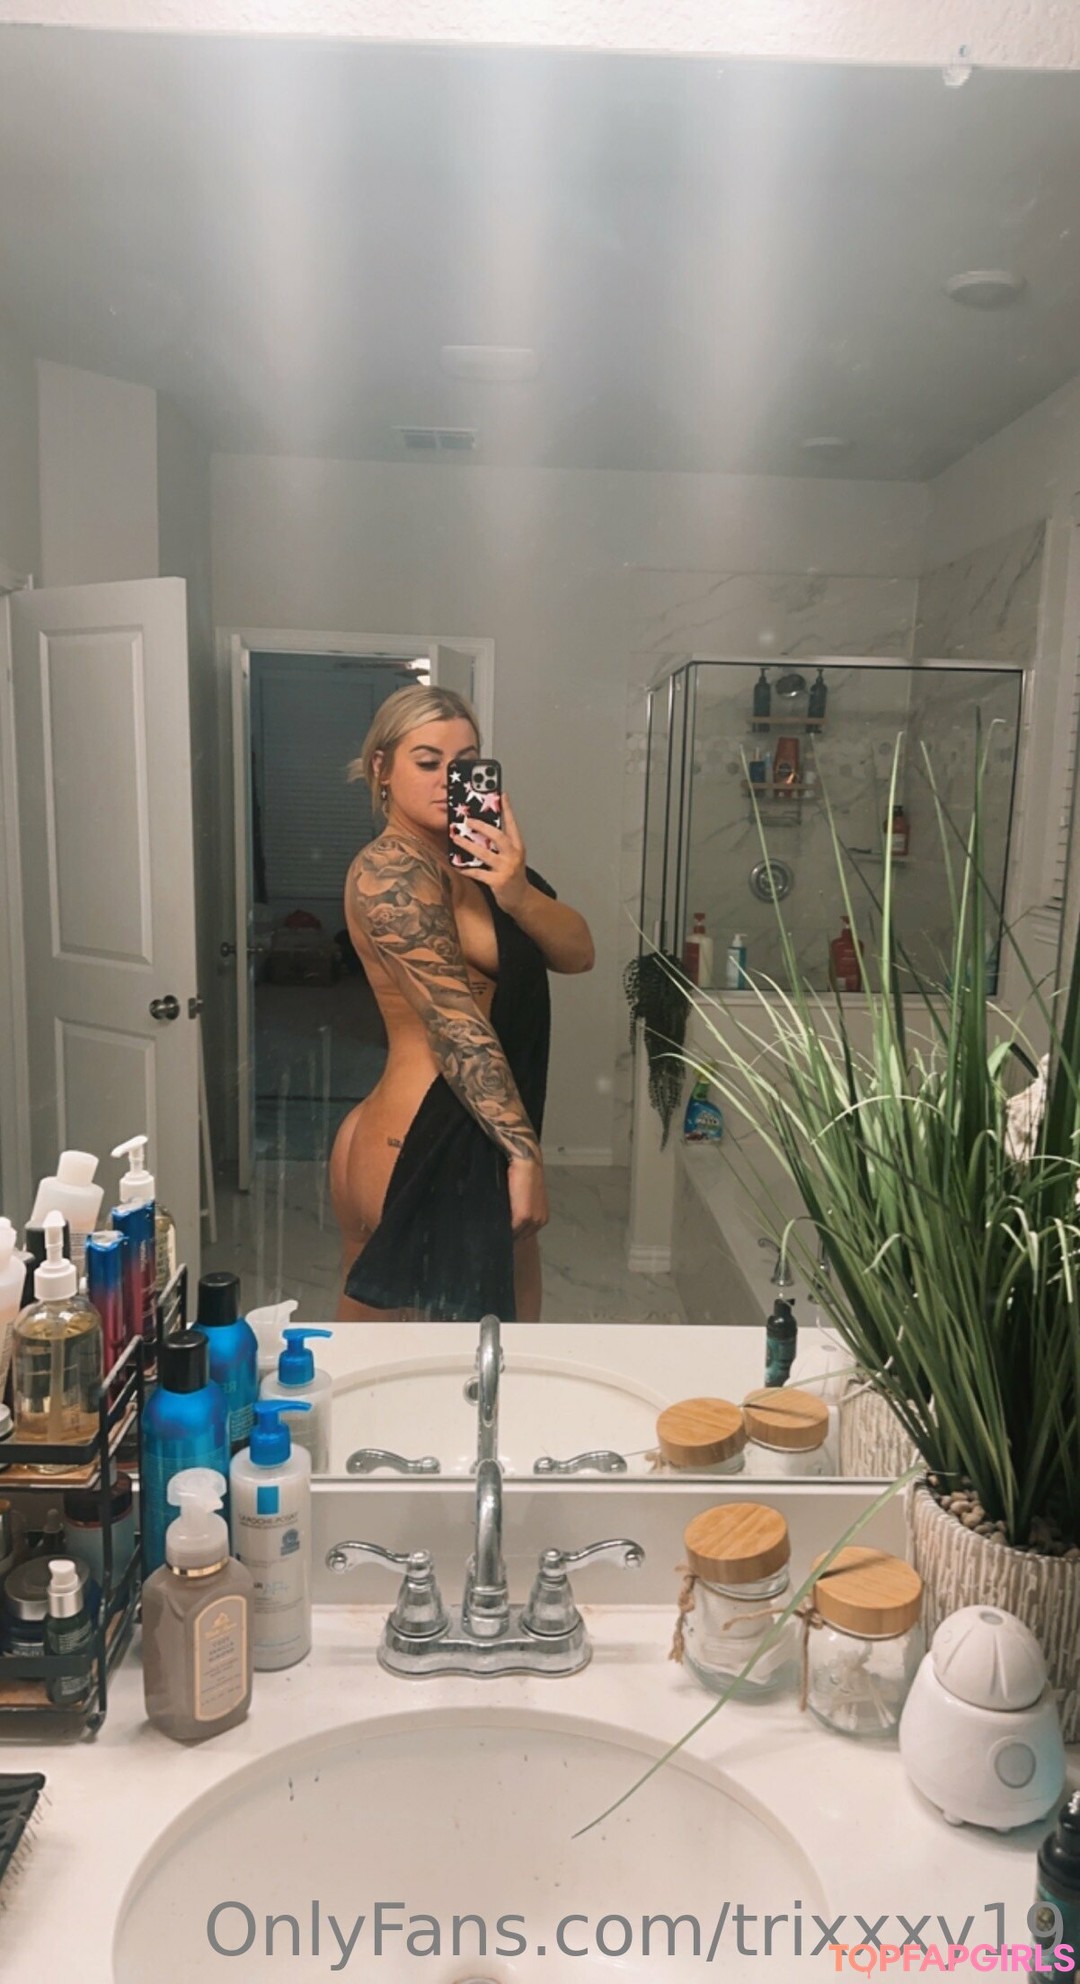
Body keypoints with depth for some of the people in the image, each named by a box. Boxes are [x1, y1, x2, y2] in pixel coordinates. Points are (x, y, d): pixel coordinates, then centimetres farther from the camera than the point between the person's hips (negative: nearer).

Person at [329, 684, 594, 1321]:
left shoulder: (469, 858, 12)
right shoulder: (391, 871, -13)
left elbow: (578, 953, 0)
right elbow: (457, 1024, -20)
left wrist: (517, 893, -20)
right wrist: (525, 1151, -22)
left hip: (474, 1139, 9)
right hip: (421, 1149, -9)